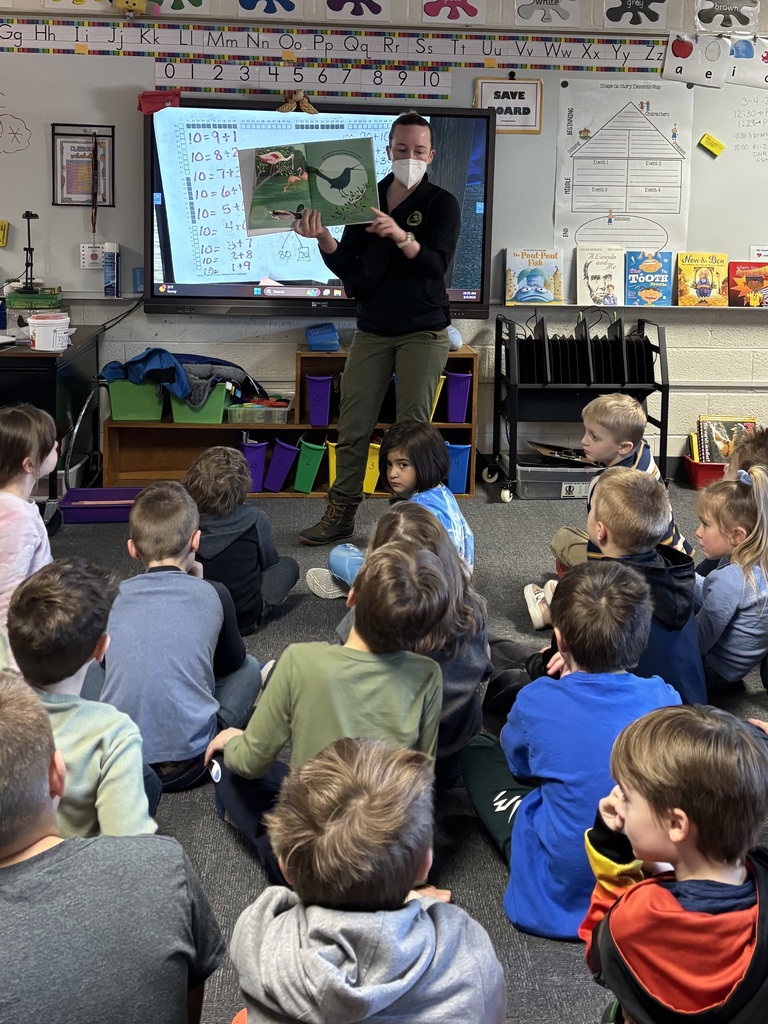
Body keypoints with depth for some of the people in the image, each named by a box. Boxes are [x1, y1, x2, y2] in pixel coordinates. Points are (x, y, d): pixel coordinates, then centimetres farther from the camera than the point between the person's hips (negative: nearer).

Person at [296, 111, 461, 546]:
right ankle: (341, 515, 10)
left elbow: (438, 265, -15)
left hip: (423, 331, -3)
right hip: (372, 329, 4)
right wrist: (324, 239, -14)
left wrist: (401, 236, -31)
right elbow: (346, 268, 5)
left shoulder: (442, 204, -1)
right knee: (353, 426, 1)